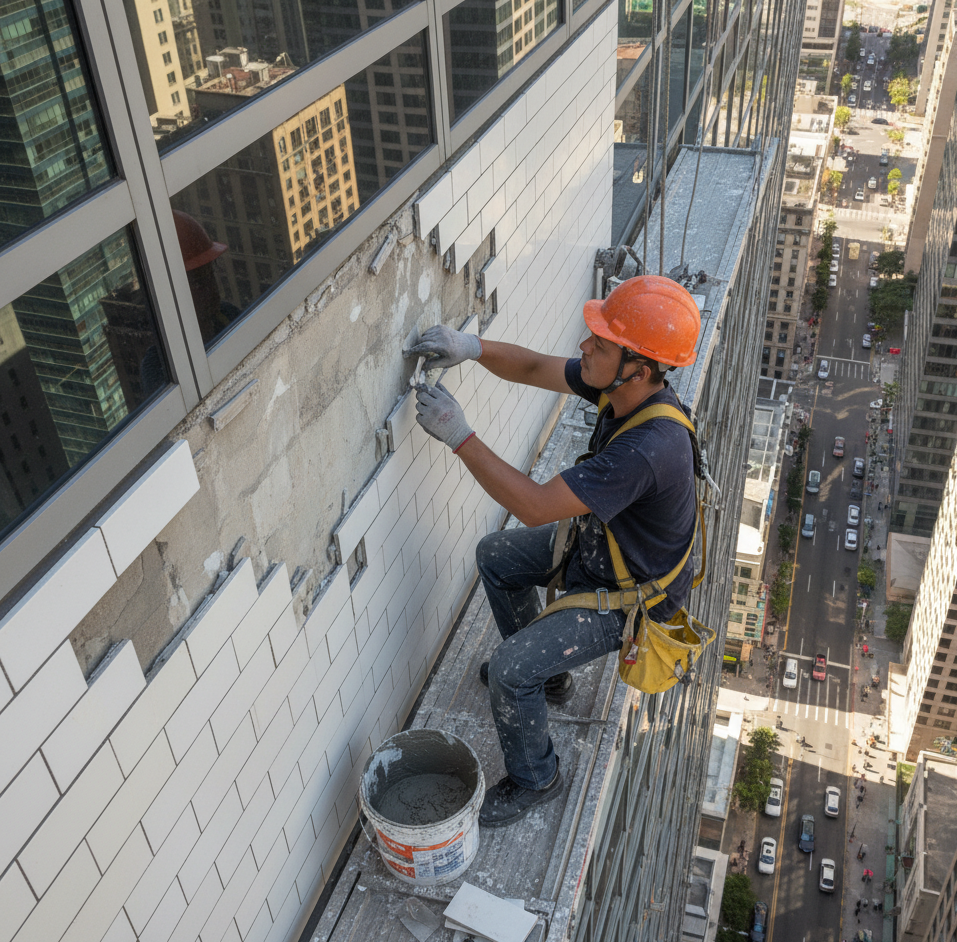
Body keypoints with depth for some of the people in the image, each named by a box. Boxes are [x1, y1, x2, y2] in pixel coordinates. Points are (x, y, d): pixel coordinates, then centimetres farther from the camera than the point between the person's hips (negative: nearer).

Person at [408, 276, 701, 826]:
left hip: (630, 595, -9)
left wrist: (459, 436, -35)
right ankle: (546, 672, 38)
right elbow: (534, 369, -3)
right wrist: (474, 347, -22)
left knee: (509, 672, -14)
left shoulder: (649, 449, -42)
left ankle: (534, 780, 16)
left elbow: (535, 507, -39)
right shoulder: (625, 388, -16)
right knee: (496, 557, 18)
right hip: (599, 541, 9)